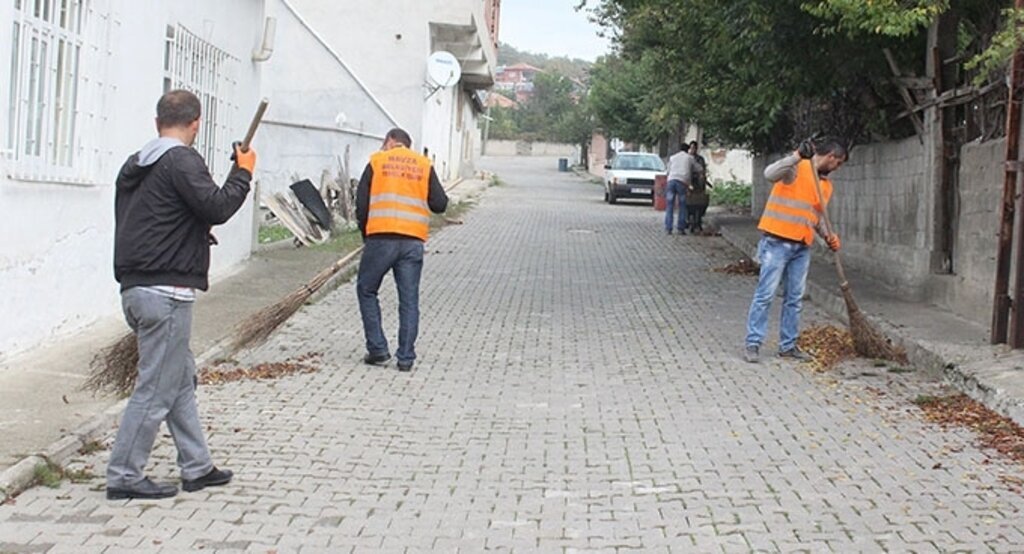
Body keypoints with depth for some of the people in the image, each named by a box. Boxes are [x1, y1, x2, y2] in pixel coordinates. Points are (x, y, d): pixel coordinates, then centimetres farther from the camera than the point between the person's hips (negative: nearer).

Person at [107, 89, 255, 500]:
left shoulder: (134, 165, 18)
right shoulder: (181, 160, -10)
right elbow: (217, 207, -19)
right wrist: (243, 172, -4)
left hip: (135, 288, 10)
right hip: (166, 291, -10)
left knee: (181, 380, 16)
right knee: (156, 388, -3)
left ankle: (197, 468, 22)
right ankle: (123, 476, 1)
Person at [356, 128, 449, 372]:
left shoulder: (377, 161, 8)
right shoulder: (425, 165, 11)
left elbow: (361, 204, 6)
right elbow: (440, 204, 7)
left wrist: (365, 234, 18)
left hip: (381, 236, -2)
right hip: (413, 240, 2)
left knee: (367, 290, 14)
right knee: (409, 299, 7)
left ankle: (377, 349, 9)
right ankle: (406, 357, 6)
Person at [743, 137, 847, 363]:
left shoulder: (826, 185, 16)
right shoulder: (797, 167, -7)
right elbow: (770, 174, -27)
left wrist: (828, 236, 4)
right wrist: (798, 156, -37)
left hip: (802, 247, 8)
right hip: (778, 242, -8)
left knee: (794, 298, 10)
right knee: (765, 294, -6)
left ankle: (788, 345, 18)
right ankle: (753, 344, -2)